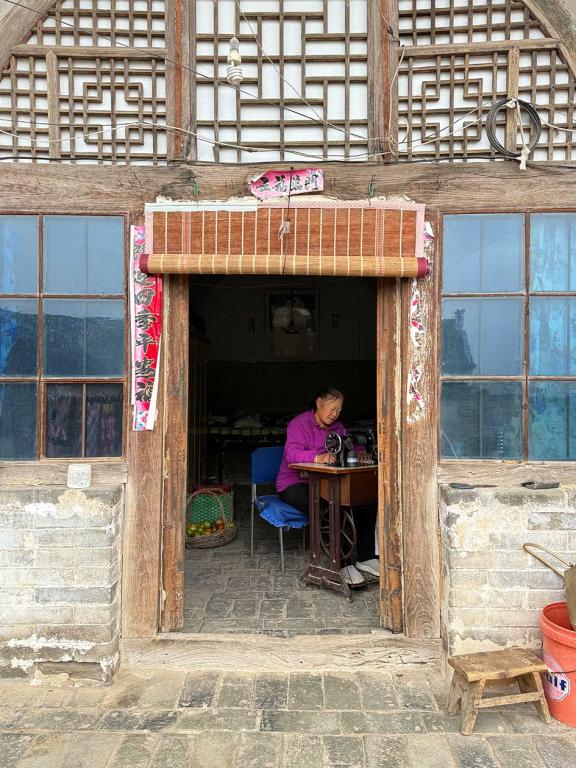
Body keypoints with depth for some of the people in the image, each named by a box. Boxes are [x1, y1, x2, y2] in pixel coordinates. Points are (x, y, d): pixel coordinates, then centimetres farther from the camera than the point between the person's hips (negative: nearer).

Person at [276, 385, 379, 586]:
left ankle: (365, 558, -5)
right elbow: (292, 453, -27)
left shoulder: (337, 426, 12)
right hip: (294, 484, -7)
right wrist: (318, 457, -45)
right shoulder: (300, 424, -12)